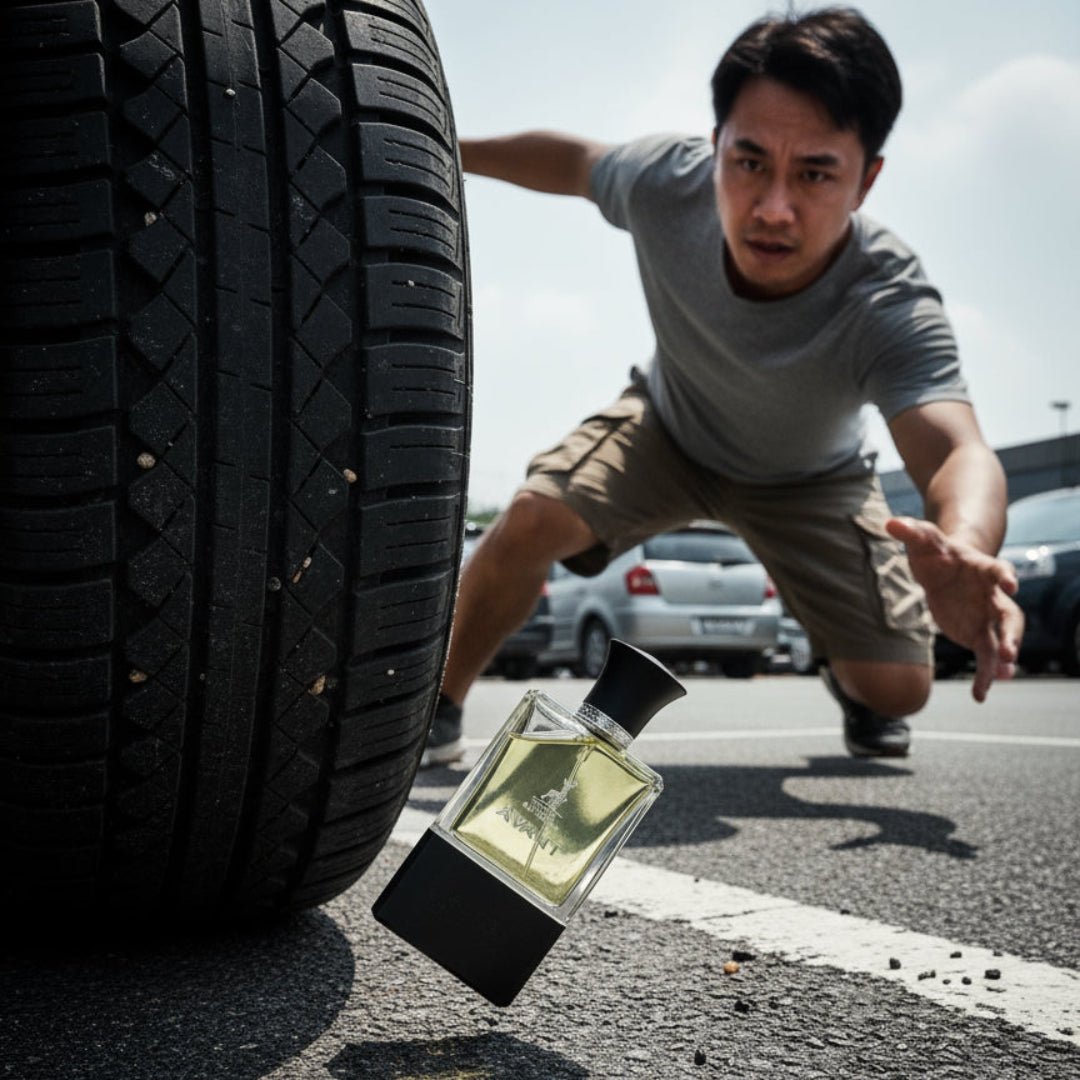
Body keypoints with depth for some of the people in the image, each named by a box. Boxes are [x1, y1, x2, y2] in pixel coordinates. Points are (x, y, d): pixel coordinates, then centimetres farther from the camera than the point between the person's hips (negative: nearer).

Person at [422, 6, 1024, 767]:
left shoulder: (894, 309, -41)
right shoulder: (666, 182, -31)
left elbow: (961, 453, -55)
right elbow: (570, 161, -8)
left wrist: (964, 551, -78)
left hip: (807, 478, -1)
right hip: (670, 428, 1)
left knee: (897, 686, -9)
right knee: (532, 521, -25)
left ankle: (846, 683, 30)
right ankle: (439, 712, -2)